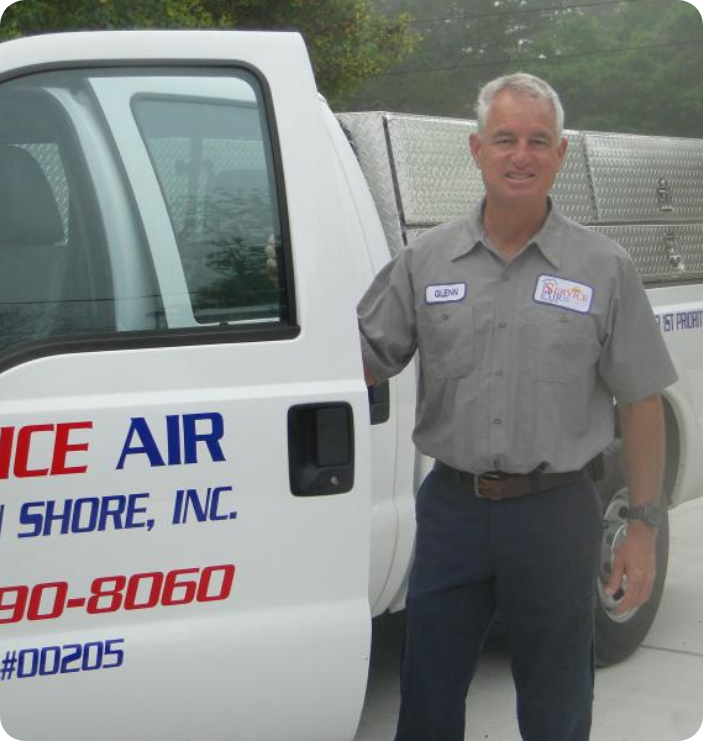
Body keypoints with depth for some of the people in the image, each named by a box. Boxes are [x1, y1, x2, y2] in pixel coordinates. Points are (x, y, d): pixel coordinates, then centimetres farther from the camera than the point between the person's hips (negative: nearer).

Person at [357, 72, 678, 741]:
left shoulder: (603, 268, -1)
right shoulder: (426, 259, 4)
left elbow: (640, 404, 1)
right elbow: (366, 365, 6)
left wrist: (642, 527, -2)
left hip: (556, 513, -1)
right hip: (452, 506, 2)